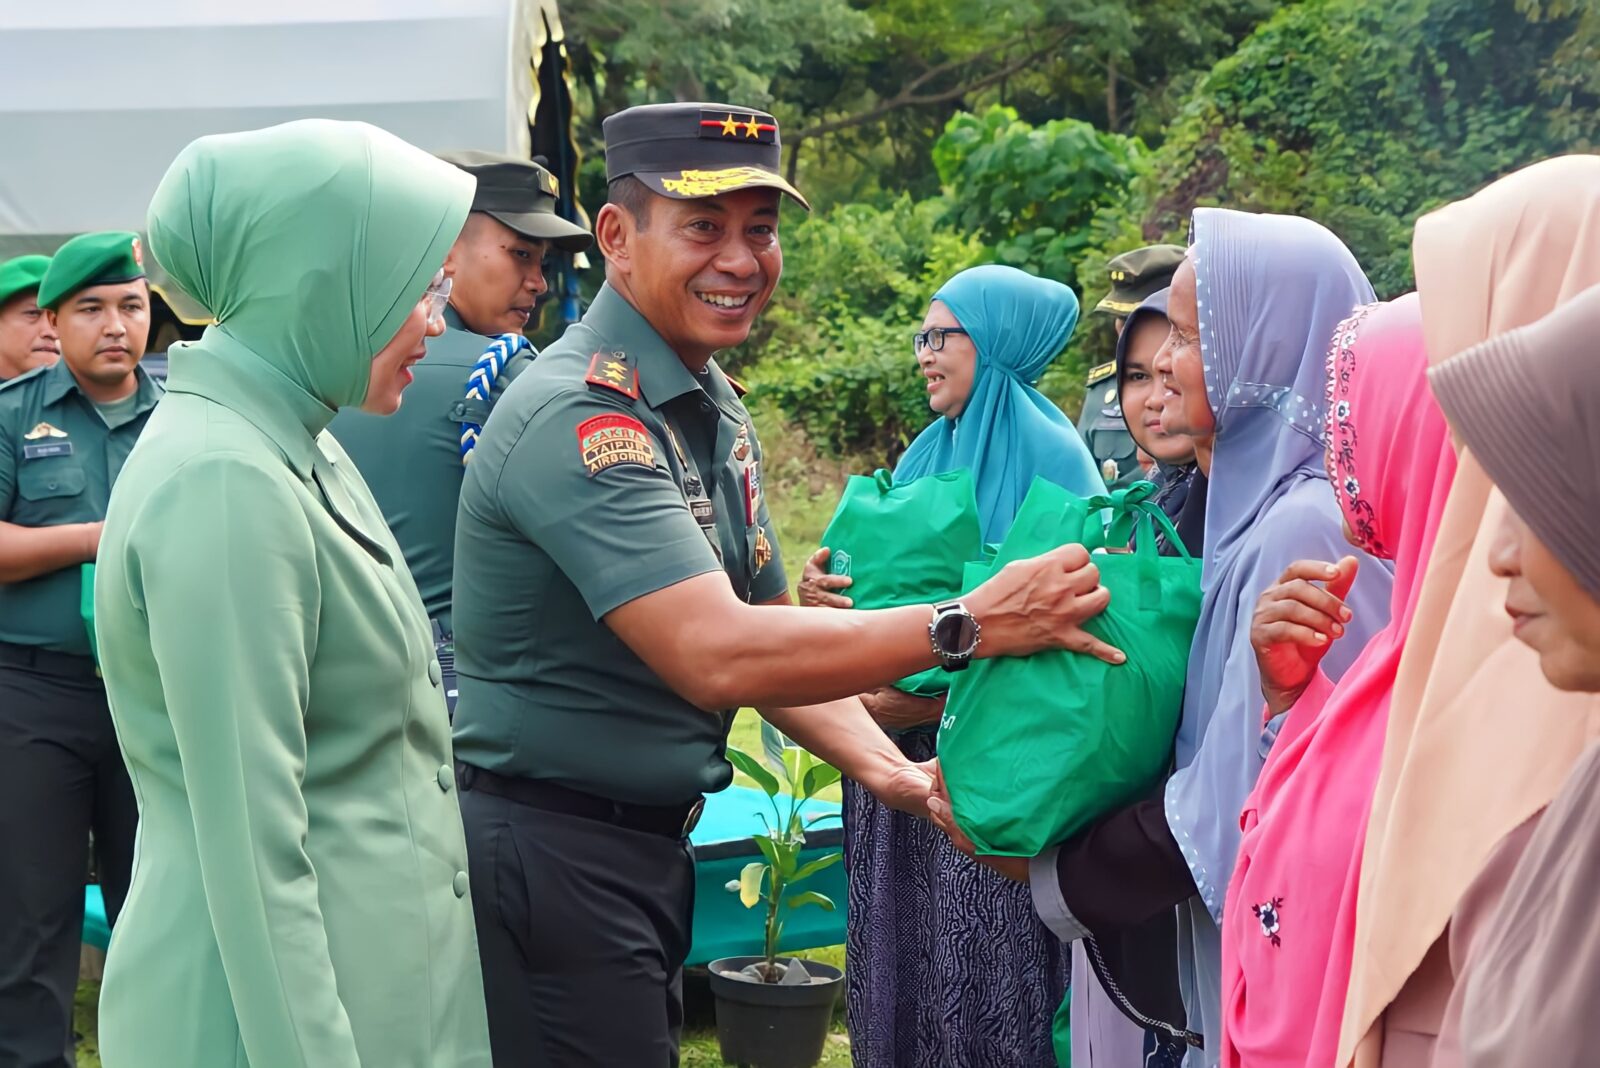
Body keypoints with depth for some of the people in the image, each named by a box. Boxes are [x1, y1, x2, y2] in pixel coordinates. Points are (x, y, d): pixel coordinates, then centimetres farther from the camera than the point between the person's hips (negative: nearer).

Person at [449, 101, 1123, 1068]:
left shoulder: (714, 405, 10)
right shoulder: (582, 417, -22)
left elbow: (767, 628, 12)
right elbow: (717, 656, -31)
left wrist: (890, 770, -5)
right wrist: (969, 624, -31)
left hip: (651, 844, 9)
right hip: (553, 852, -9)